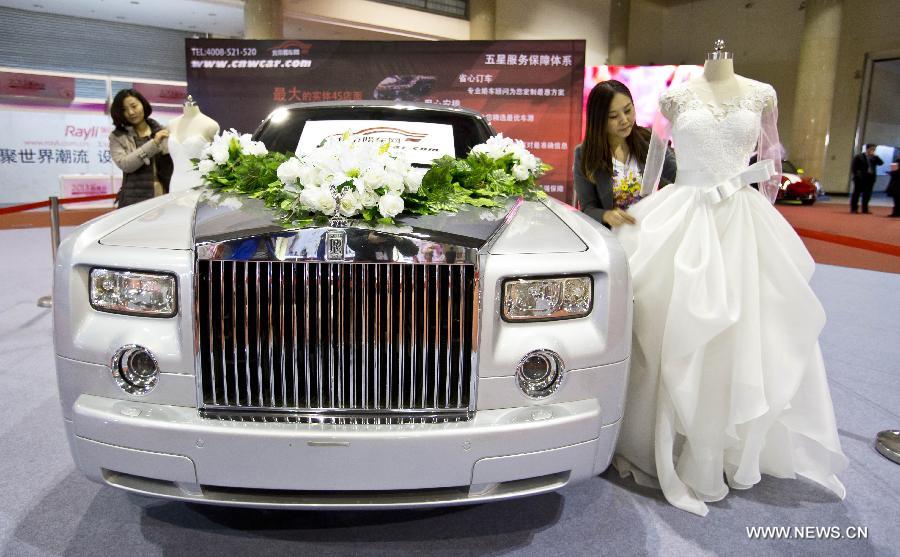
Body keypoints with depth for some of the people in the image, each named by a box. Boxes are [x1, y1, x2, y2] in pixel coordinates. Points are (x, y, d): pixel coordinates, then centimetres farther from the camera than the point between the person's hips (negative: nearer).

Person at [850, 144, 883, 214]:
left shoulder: (874, 157, 12)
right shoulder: (859, 157, -1)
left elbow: (881, 163, -2)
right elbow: (853, 166, -4)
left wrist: (875, 156, -10)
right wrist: (857, 174, -11)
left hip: (870, 178, 4)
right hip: (860, 178, -4)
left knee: (867, 194, 6)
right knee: (857, 193, 0)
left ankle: (865, 209, 12)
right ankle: (853, 208, 4)